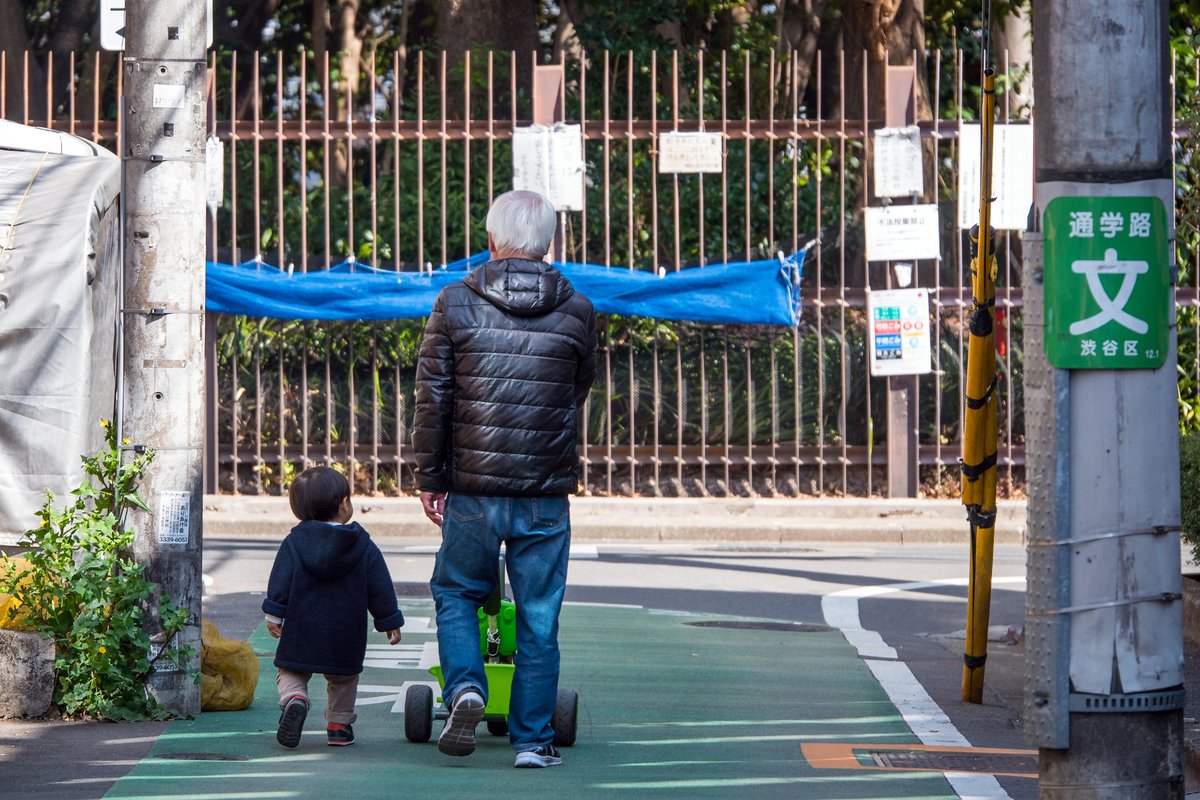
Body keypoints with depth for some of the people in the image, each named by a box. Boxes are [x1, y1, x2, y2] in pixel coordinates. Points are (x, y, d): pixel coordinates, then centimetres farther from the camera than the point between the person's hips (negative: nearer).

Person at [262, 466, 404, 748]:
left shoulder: (293, 542, -2)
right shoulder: (364, 547, -1)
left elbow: (279, 582, -6)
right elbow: (380, 588, 2)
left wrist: (274, 614, -2)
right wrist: (390, 621, 11)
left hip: (301, 631, -1)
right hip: (347, 634, 1)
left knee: (289, 672, 10)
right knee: (344, 678, 20)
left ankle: (294, 699, -19)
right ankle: (339, 725, 18)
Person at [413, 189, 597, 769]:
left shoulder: (455, 304, -3)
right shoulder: (577, 311, 1)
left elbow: (432, 397, -2)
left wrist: (429, 478, 6)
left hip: (473, 488, 0)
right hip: (547, 493, 1)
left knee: (456, 594, 18)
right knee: (539, 617, 8)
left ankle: (464, 688, -4)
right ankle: (532, 739, 10)